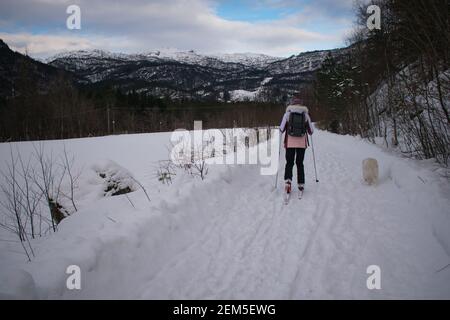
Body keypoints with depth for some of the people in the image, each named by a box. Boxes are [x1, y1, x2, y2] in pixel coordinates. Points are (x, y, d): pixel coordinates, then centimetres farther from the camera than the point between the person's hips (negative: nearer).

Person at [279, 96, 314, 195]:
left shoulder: (288, 113, -3)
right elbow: (311, 130, 3)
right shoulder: (305, 114, 0)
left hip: (290, 143, -1)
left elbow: (281, 129, -5)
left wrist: (281, 130, 18)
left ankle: (288, 181, -15)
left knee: (289, 163, 7)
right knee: (300, 163, 13)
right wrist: (309, 132, 25)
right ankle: (301, 185, 12)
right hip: (302, 143, 1)